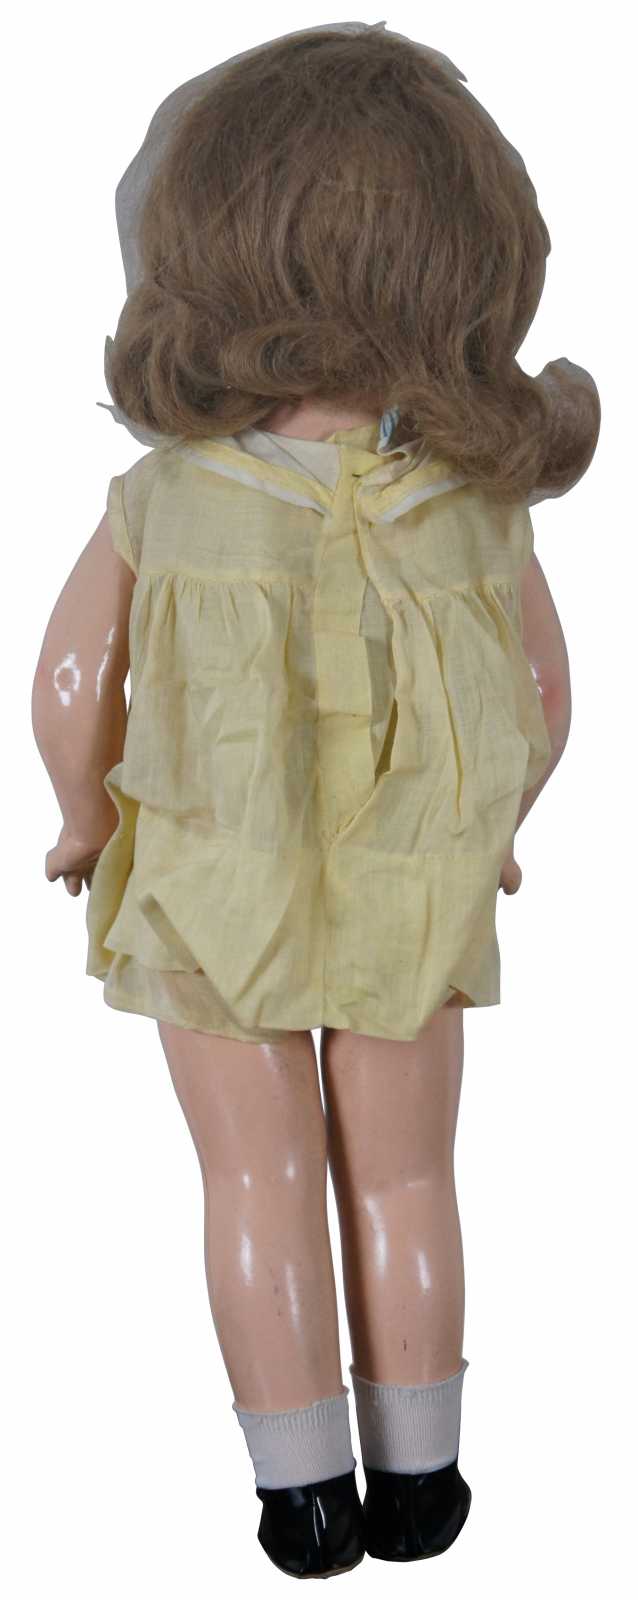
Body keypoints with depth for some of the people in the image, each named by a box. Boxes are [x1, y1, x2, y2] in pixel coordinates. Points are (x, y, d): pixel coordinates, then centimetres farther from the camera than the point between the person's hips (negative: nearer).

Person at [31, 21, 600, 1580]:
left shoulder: (160, 498, -20)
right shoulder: (480, 503, -16)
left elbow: (70, 692, -13)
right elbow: (543, 701, -4)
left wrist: (85, 818, 7)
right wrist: (493, 829, 14)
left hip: (208, 895, -1)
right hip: (416, 900, 1)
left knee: (260, 1185, 15)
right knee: (401, 1181, 18)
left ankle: (305, 1497, 25)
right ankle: (415, 1479, 30)